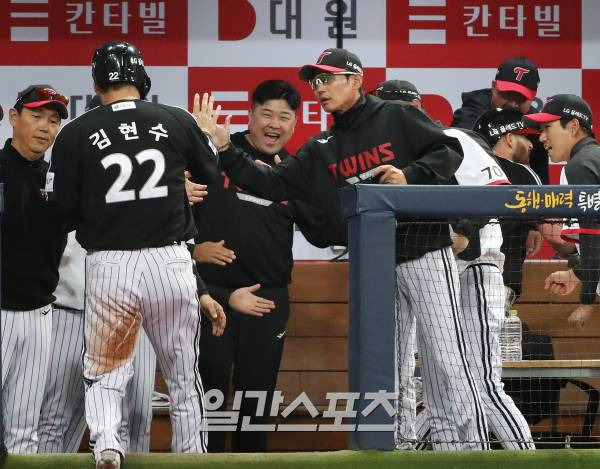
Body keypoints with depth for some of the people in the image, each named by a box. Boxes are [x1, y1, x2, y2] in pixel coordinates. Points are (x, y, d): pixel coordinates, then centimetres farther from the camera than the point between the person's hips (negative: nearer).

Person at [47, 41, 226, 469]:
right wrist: (208, 133, 37)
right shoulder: (179, 122, 1)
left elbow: (63, 211, 0)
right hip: (170, 262, 1)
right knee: (184, 374, 15)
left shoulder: (76, 134, -2)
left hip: (108, 268, -1)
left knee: (105, 373, 10)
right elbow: (213, 176, 18)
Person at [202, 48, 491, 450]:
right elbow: (273, 185, 8)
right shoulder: (322, 149, 13)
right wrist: (226, 152, 0)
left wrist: (409, 175, -19)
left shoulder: (397, 117, -1)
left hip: (425, 252, -6)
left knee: (447, 360, -9)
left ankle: (475, 449, -9)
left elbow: (450, 152, -5)